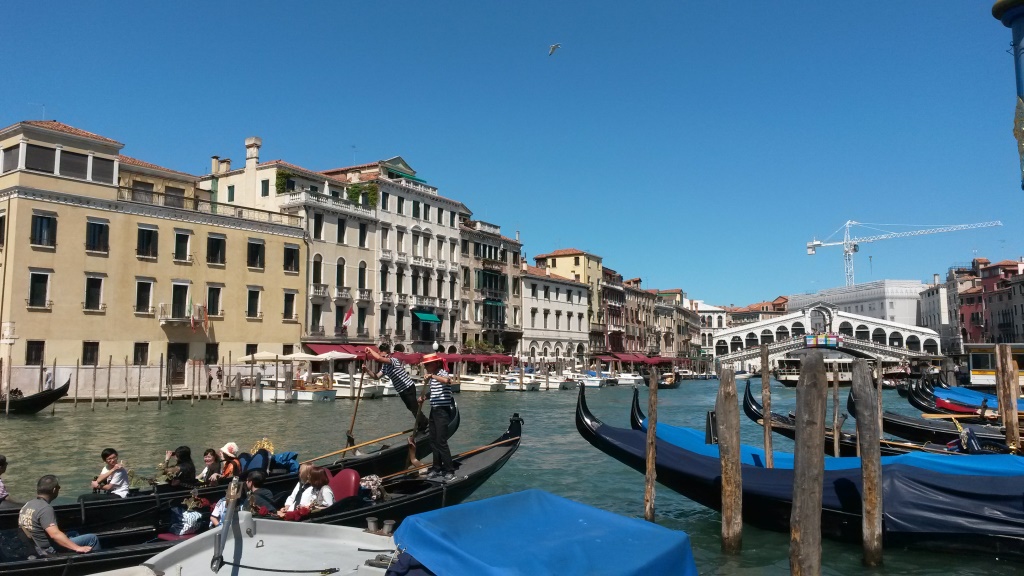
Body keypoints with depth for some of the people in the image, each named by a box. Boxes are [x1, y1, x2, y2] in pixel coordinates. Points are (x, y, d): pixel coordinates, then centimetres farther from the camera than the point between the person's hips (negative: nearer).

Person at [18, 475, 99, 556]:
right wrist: (77, 548, -31)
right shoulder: (45, 508, -23)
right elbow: (55, 534, -31)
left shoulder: (27, 505, 5)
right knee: (92, 538, -6)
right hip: (48, 552, -10)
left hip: (36, 550, 10)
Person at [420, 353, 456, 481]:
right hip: (434, 411, 9)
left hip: (442, 411, -9)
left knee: (441, 442, -9)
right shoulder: (432, 377, 13)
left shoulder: (442, 373, -14)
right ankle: (437, 468, 22)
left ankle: (449, 471, -4)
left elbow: (447, 380, -39)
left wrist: (432, 376, -35)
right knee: (433, 441, 13)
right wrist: (423, 397, 11)